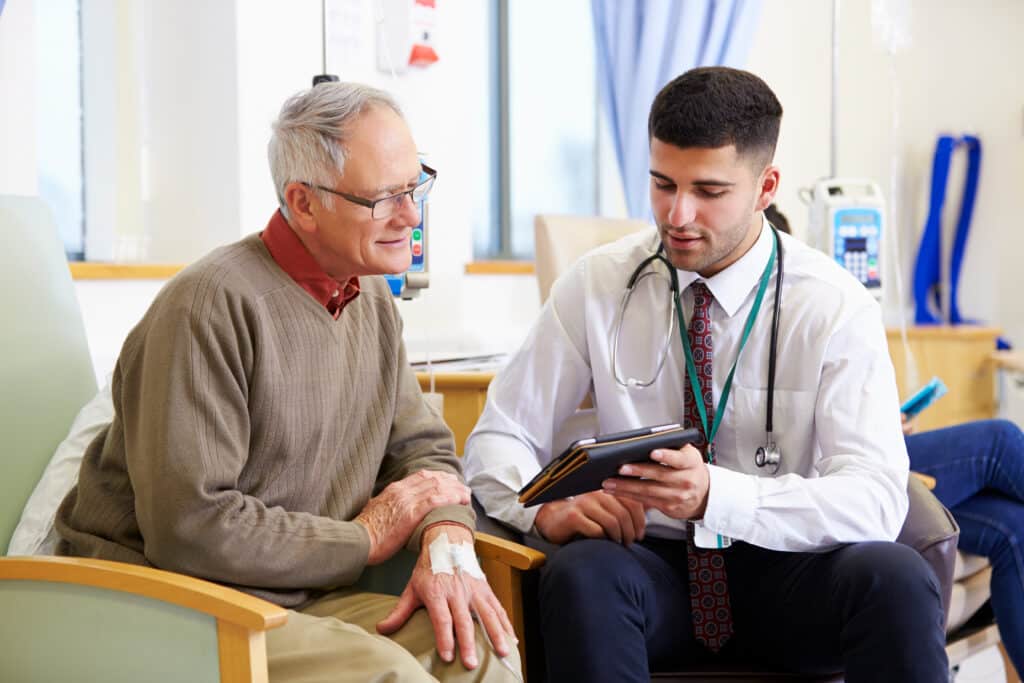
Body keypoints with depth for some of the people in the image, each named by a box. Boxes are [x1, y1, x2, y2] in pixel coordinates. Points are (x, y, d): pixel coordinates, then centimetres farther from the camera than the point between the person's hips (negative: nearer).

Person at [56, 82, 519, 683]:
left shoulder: (373, 301, 10)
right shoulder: (214, 304, -20)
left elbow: (421, 446, 13)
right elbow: (189, 526, -25)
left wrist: (446, 541, -11)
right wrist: (366, 537, -13)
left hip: (300, 603, 7)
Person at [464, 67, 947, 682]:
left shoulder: (834, 305, -7)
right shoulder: (597, 285, -1)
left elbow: (874, 499, -17)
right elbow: (497, 439, 2)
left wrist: (714, 493, -34)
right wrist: (547, 507, -22)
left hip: (786, 573, 0)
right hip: (650, 568, 1)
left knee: (896, 576, -31)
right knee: (581, 572, -33)